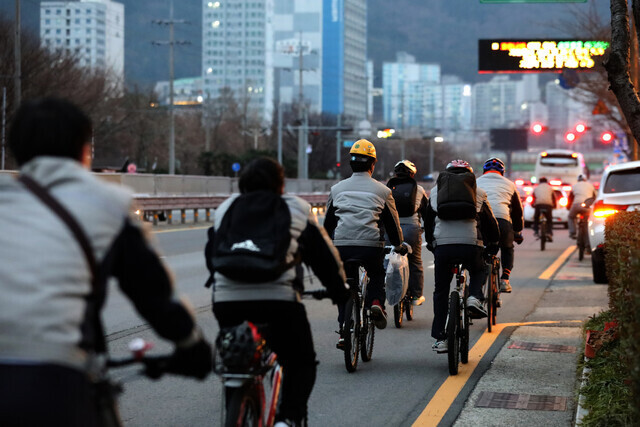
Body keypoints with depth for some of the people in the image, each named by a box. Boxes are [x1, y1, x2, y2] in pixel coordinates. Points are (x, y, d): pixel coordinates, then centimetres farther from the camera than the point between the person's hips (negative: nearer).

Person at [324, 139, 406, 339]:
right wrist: (399, 246, 31)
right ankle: (376, 302, -2)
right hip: (371, 246, -1)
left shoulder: (337, 189, 12)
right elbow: (392, 223, 14)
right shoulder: (382, 191, 7)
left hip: (342, 246, 1)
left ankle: (344, 331, 8)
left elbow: (328, 223, 19)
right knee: (377, 275, 26)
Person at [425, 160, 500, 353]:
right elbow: (490, 222, 21)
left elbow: (428, 220, 25)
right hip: (471, 245, -1)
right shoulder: (478, 193, 15)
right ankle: (474, 298, 2)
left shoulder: (436, 191, 19)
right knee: (478, 271, 32)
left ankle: (440, 338, 10)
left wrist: (429, 242, 39)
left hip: (442, 245, 1)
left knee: (441, 291, 14)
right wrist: (493, 244, 35)